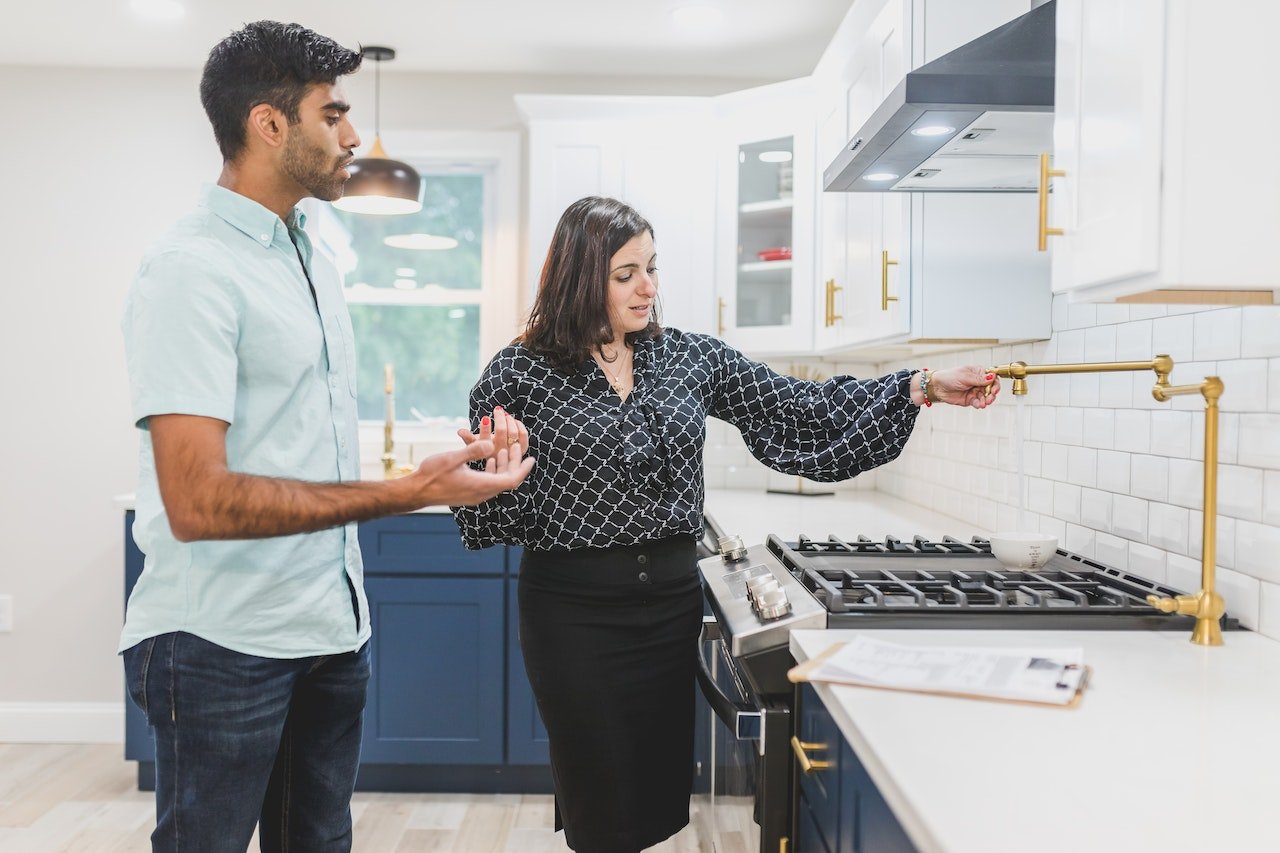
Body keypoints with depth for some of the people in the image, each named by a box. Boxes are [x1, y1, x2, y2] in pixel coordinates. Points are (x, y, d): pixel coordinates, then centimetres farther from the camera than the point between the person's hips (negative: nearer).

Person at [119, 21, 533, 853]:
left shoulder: (318, 264, 11)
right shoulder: (193, 271, -16)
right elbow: (197, 501, -23)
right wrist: (411, 490, -24)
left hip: (332, 627, 8)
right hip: (225, 645, -7)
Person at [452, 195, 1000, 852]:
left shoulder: (689, 357, 4)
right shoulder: (521, 374, -7)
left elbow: (799, 414, 2)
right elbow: (489, 516, -3)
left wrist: (922, 387, -4)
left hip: (672, 599, 4)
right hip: (575, 608, -4)